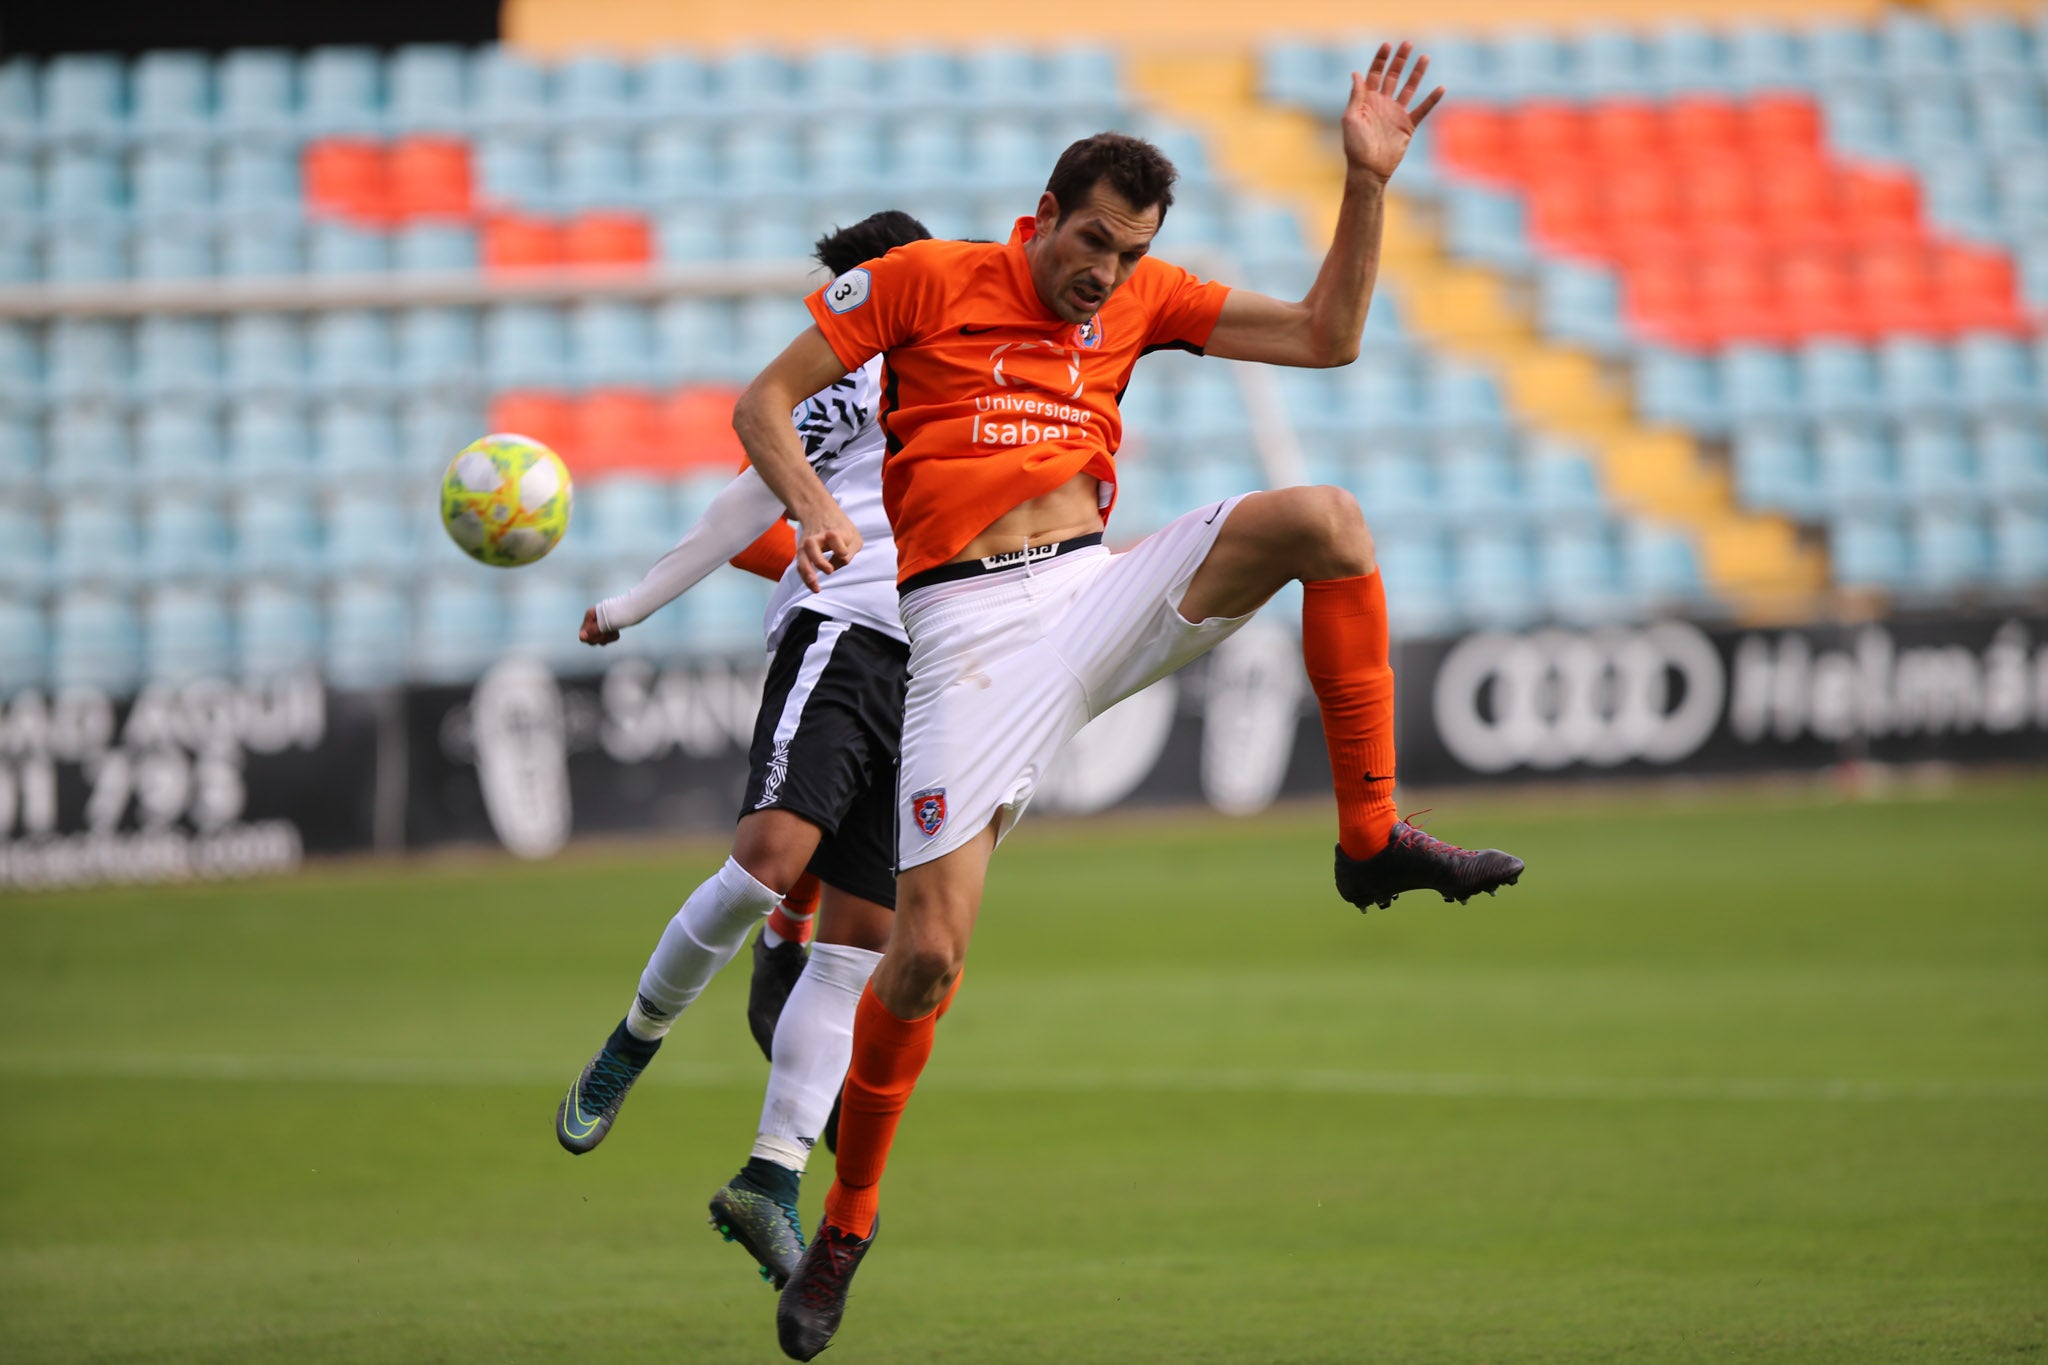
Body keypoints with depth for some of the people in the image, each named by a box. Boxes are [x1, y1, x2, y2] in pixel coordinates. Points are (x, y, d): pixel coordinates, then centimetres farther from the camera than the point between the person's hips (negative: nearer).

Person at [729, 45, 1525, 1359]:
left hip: (1100, 596, 4)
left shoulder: (1142, 299, 12)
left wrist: (1367, 183, 1)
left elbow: (1326, 338, 11)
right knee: (928, 952, -12)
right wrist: (812, 502, -18)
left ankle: (1372, 840, -12)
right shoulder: (926, 280, 0)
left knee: (1324, 520, -20)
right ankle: (847, 1226, 9)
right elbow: (765, 401, 2)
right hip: (974, 631, -4)